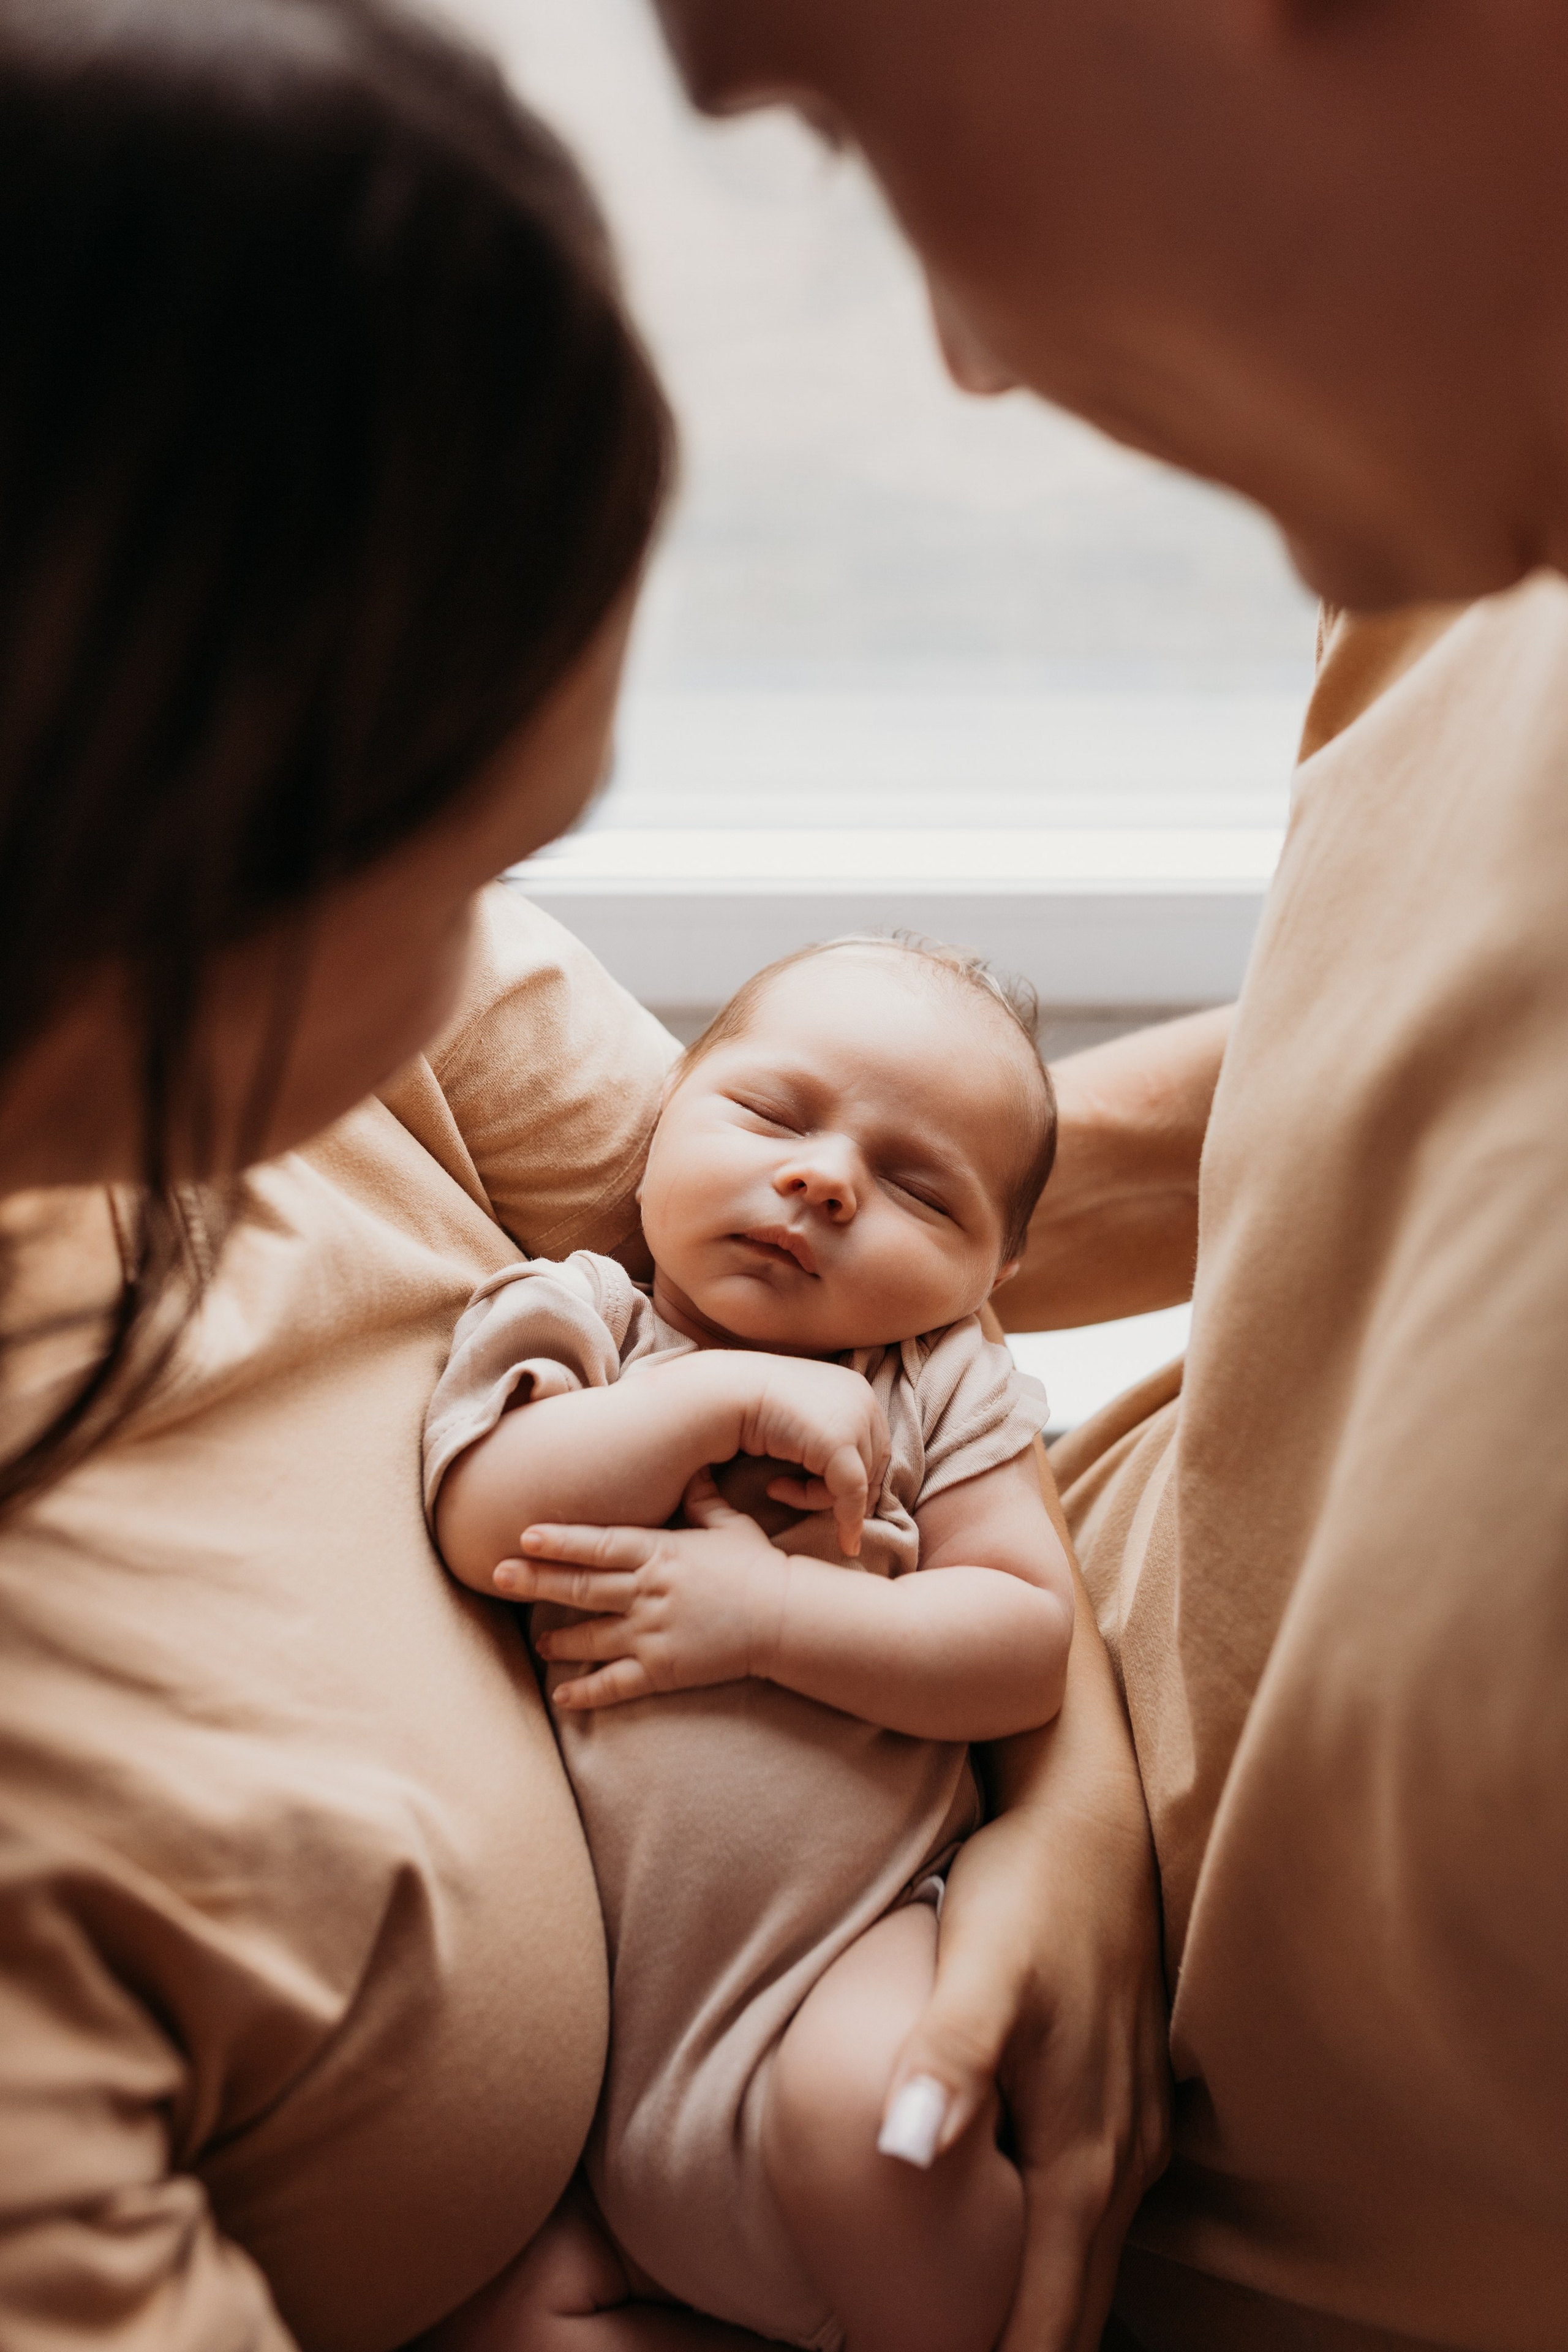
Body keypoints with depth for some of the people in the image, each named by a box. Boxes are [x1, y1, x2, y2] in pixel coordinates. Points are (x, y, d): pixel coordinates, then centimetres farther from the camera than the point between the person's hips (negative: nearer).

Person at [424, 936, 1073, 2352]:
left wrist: (768, 1616, -15)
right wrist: (729, 1400, -15)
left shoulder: (945, 1390, 7)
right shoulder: (570, 1319, 7)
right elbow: (483, 1527, -12)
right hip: (572, 1954, 1)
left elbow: (1029, 1645, -4)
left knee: (863, 2109, -30)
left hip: (852, 1934, -1)